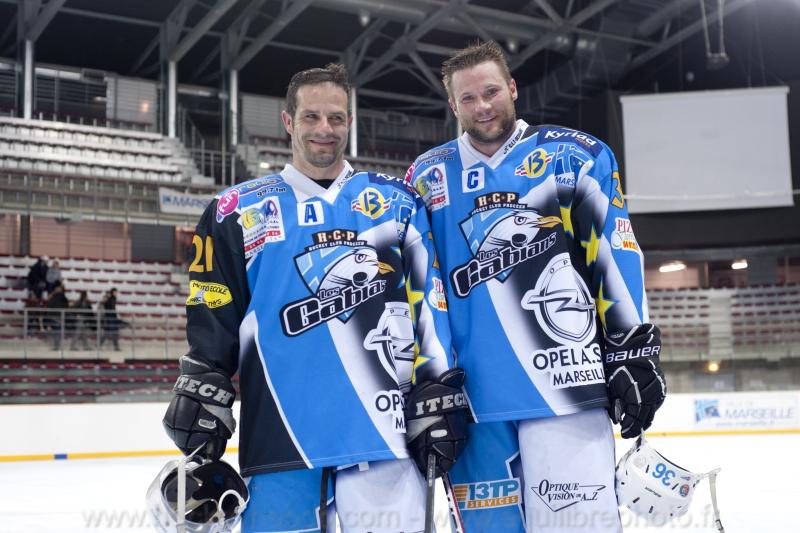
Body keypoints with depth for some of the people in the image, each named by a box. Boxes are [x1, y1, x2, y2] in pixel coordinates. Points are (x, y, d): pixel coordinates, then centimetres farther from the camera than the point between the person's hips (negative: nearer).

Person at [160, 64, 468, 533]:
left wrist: (440, 404, 0)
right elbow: (212, 323, 8)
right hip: (279, 438, 1)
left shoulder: (398, 203, 11)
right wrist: (202, 406, 1)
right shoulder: (238, 211, 11)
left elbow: (431, 304, 7)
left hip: (386, 433, 0)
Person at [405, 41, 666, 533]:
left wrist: (634, 353, -4)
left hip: (566, 382, -2)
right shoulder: (428, 178, 11)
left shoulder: (576, 156, 4)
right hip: (472, 393, 3)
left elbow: (618, 256, 1)